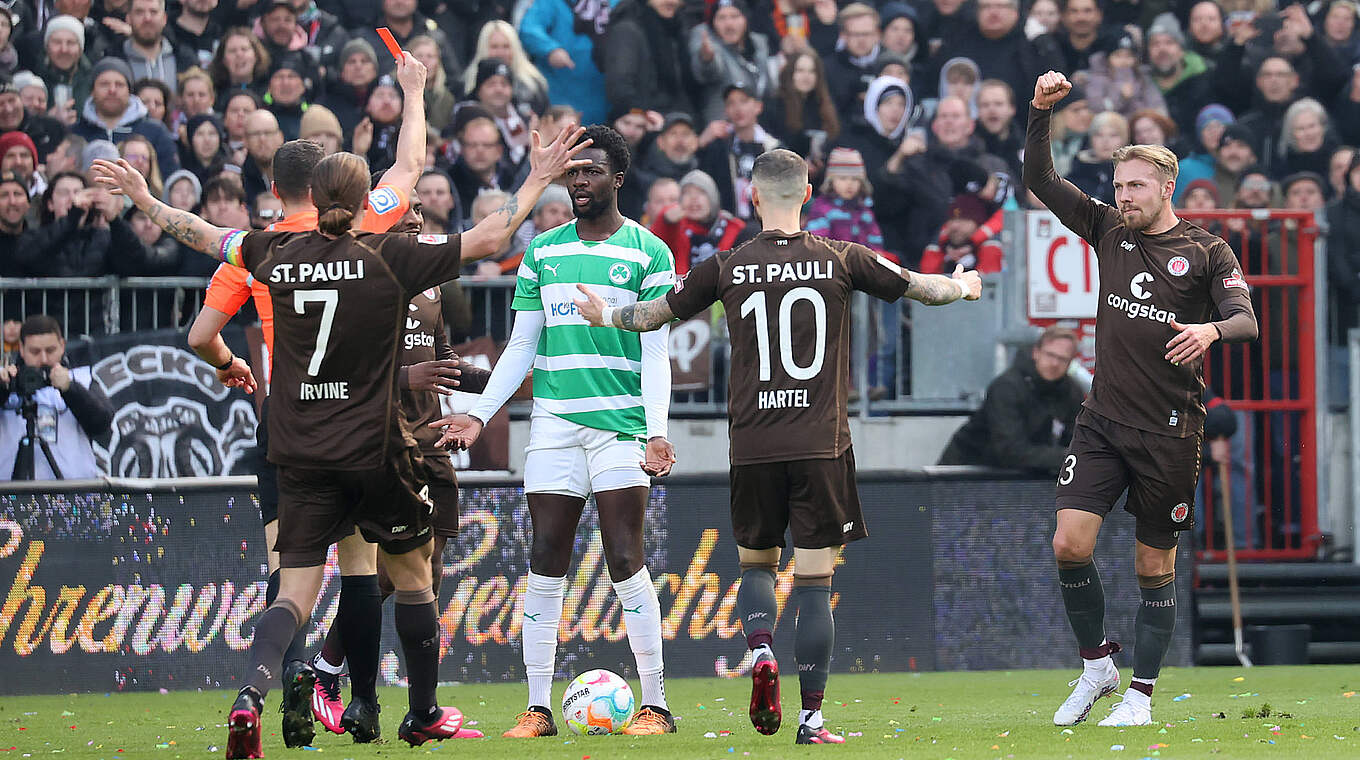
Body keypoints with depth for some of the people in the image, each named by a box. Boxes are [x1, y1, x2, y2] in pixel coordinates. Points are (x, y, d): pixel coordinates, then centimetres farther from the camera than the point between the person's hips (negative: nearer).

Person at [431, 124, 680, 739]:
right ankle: (538, 708, 4)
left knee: (625, 561, -8)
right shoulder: (543, 251, 13)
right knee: (546, 562, 0)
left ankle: (655, 705, -3)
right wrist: (479, 415, 5)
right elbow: (520, 347, 15)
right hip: (553, 420, 4)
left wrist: (656, 432, -14)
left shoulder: (647, 252, 2)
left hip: (620, 422, -4)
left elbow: (655, 353, -2)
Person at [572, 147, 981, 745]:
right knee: (814, 582, 1)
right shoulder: (841, 260, 0)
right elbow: (917, 286, 12)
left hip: (753, 444, 1)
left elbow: (656, 313, 14)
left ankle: (761, 652, -8)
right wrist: (964, 287, 35)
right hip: (821, 443, -1)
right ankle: (811, 717, -2)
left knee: (755, 562, 20)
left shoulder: (727, 268, 1)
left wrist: (605, 316, 35)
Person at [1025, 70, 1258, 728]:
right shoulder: (1108, 230, 8)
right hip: (1103, 422, 3)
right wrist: (1041, 112, -7)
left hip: (1170, 429, -3)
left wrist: (1211, 330, -34)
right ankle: (1096, 665, 8)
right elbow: (1039, 179, 7)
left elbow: (1247, 320, -11)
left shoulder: (1206, 252, -1)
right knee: (1070, 544, -11)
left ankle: (1141, 695, 13)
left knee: (1155, 564, 3)